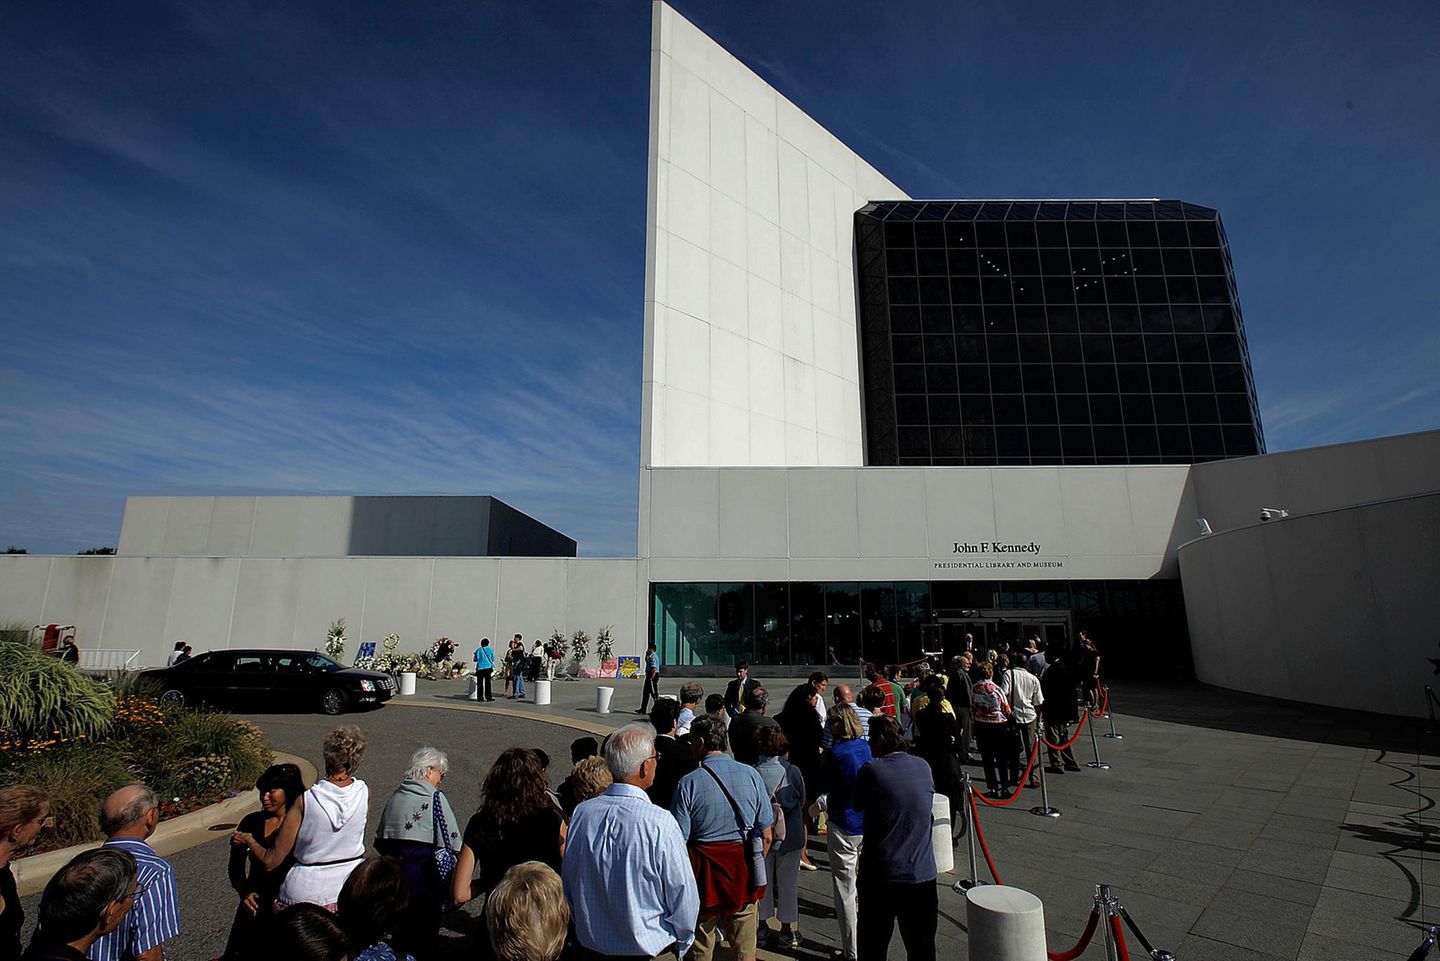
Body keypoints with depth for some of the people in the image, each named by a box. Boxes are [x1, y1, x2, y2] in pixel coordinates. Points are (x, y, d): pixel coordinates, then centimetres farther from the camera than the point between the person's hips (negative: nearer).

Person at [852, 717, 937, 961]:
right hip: (922, 874, 3)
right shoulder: (923, 767, -3)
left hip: (880, 876, -3)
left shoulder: (871, 771, -16)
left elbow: (857, 805, -2)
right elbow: (929, 800, 12)